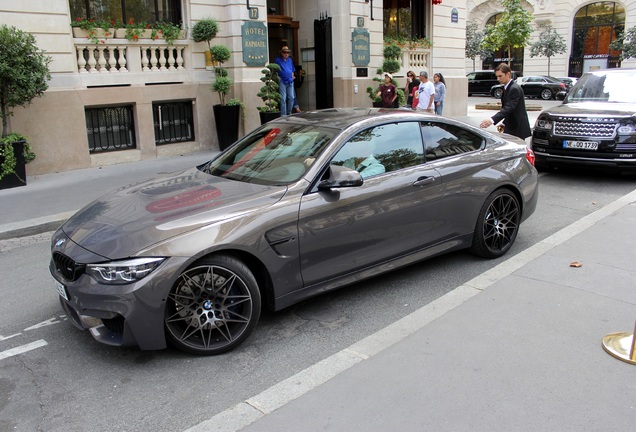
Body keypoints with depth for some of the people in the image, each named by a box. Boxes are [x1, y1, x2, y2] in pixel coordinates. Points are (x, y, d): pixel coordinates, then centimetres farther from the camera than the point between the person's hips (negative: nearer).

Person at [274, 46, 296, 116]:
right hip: (282, 82, -5)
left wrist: (292, 77, 12)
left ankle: (289, 113, 17)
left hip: (290, 81, 5)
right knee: (283, 99, -8)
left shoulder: (290, 60, 16)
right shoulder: (277, 60, 0)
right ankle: (283, 114, -6)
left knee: (291, 97, 4)